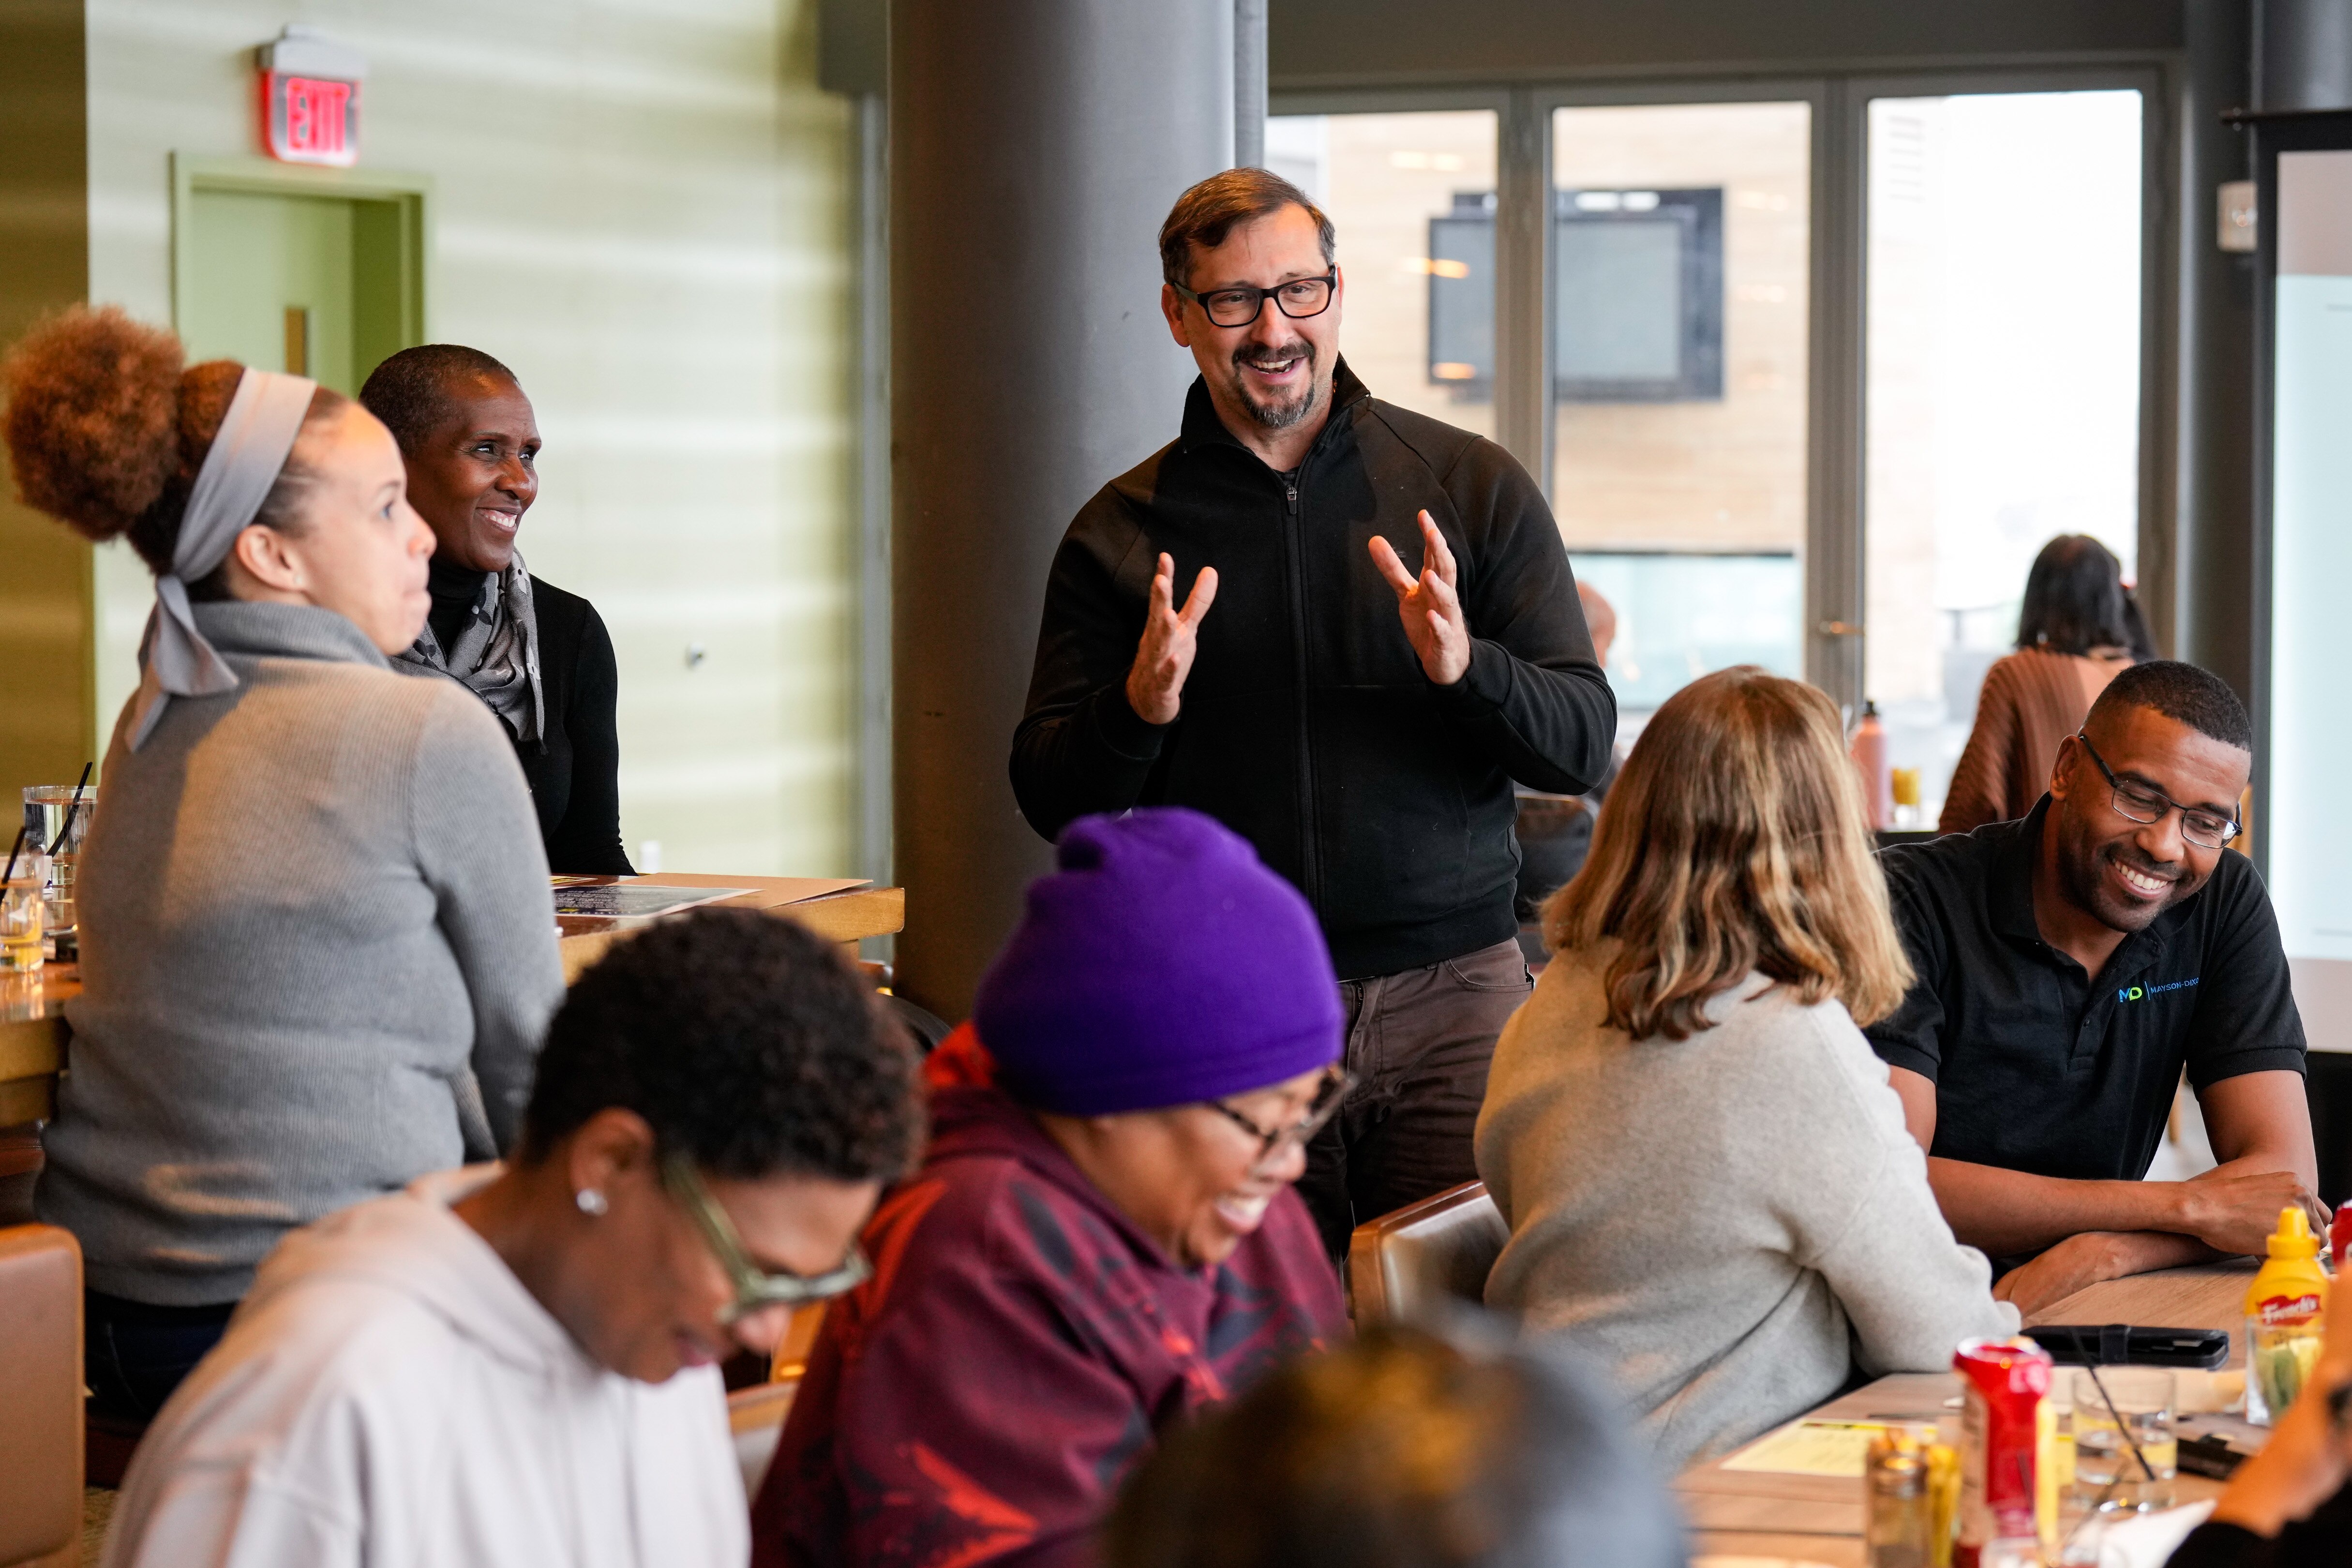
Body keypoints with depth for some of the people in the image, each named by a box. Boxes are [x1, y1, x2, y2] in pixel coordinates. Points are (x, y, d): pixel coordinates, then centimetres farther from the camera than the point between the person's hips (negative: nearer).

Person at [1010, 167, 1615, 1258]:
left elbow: (1583, 745, 1)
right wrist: (1140, 708, -15)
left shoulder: (1473, 490, 5)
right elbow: (1050, 801, 5)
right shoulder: (1123, 532, 6)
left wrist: (1467, 667, -19)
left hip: (1448, 999, 0)